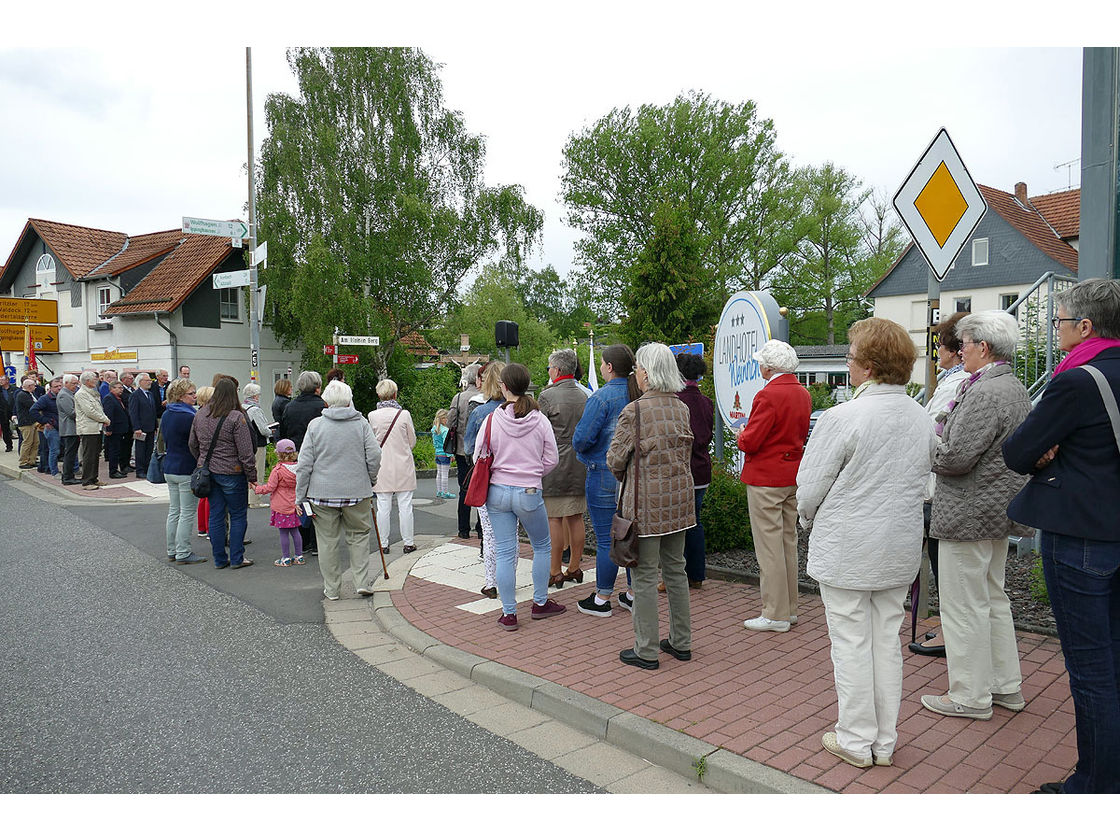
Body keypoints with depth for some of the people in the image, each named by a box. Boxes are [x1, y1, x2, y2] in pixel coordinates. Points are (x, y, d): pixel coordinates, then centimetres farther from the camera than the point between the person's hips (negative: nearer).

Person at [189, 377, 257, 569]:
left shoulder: (200, 415, 5)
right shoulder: (236, 417, -15)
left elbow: (193, 445, 14)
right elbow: (245, 452, -14)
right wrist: (252, 476, -6)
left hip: (208, 472, 6)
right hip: (231, 473, -6)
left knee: (215, 515, 12)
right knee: (238, 515, 6)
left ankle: (220, 559, 19)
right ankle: (236, 558, 9)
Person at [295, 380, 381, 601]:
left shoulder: (315, 425, -2)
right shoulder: (361, 423, -1)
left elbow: (304, 464, -3)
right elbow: (375, 456, -3)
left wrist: (300, 497, 4)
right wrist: (370, 481, 13)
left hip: (323, 492, 0)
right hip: (357, 491, 0)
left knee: (328, 541, 9)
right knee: (359, 535, 14)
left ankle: (332, 589, 17)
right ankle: (362, 582, 9)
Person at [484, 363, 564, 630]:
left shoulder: (492, 420, -6)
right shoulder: (540, 421, -5)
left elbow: (479, 457, 2)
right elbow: (551, 460, 0)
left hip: (498, 493, 1)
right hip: (529, 493, -1)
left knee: (505, 553, 7)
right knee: (541, 547, 20)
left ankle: (509, 613, 13)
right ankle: (540, 603, 27)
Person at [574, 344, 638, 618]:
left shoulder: (601, 398, -16)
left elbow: (581, 439, -16)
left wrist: (581, 450, 6)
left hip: (605, 475, -6)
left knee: (606, 539, 1)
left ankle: (602, 599, 11)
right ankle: (634, 594, 23)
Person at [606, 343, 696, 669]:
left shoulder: (634, 410, -16)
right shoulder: (682, 409, 4)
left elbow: (615, 459, -10)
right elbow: (686, 454, 13)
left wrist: (625, 476, 9)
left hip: (646, 502, -6)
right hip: (680, 497, 7)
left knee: (645, 575, 3)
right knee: (675, 570, 17)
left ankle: (646, 651, 13)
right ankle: (681, 642, 28)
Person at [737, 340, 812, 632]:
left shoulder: (768, 395, -19)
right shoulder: (803, 394, 8)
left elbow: (750, 442, -21)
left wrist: (741, 436, 2)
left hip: (765, 479, -9)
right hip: (794, 476, 9)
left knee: (769, 546, -1)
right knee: (789, 541, 16)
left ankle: (776, 615, 6)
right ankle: (790, 608, 25)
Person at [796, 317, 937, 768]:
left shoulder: (841, 418, -20)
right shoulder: (922, 418, 2)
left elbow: (809, 490, -14)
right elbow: (923, 481, 12)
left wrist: (811, 521, 7)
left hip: (846, 550, -6)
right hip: (901, 550, 6)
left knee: (851, 644, 7)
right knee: (887, 641, 16)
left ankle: (856, 741, 20)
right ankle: (884, 741, 27)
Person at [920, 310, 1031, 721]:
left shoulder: (984, 393, -22)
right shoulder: (1016, 388, 11)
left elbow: (956, 457, -26)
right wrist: (938, 441, 12)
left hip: (970, 514, -10)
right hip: (999, 509, 10)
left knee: (964, 606, 2)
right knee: (993, 599, 21)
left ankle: (970, 696, 14)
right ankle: (1006, 686, 32)